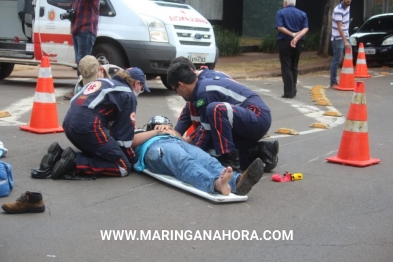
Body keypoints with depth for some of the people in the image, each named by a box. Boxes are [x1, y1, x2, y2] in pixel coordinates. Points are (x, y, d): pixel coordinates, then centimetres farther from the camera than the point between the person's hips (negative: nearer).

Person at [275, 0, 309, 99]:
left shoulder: (280, 13, -2)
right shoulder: (302, 14, 8)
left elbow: (280, 27, -15)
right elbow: (305, 28, -5)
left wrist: (293, 34, -15)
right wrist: (297, 37, -17)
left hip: (285, 42, -4)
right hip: (298, 43, 4)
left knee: (286, 67, -1)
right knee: (294, 66, 17)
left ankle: (288, 92, -5)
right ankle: (293, 90, 20)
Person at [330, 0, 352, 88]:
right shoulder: (338, 10, -21)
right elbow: (339, 27, -26)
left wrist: (347, 39, 18)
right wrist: (345, 41, -33)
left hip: (346, 37, 9)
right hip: (338, 38, -9)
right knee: (337, 60, -6)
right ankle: (333, 82, 0)